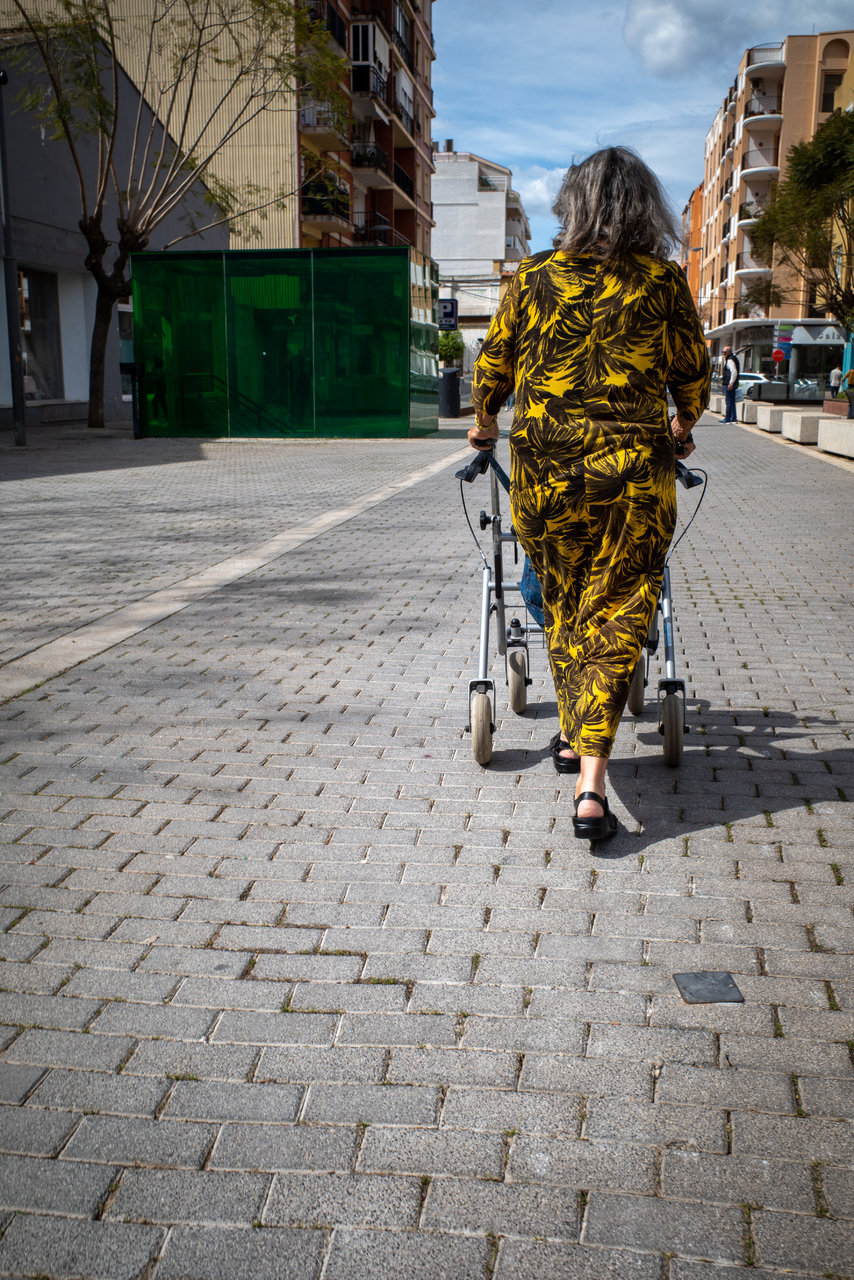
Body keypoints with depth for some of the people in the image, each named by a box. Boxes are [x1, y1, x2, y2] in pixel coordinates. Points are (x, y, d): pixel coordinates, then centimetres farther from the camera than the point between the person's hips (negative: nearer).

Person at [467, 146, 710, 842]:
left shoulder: (533, 277, 4)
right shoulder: (665, 282, 1)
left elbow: (493, 363, 12)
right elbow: (693, 372, 11)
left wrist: (484, 423, 32)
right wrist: (684, 426, 32)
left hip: (542, 468, 2)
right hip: (633, 472, -2)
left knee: (563, 605, 20)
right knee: (615, 616, 2)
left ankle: (571, 735, 34)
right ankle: (591, 785, -4)